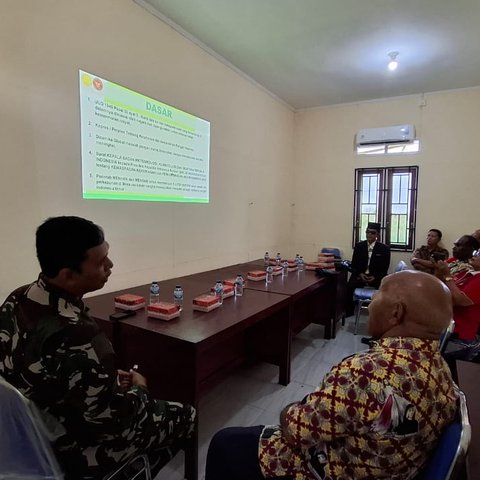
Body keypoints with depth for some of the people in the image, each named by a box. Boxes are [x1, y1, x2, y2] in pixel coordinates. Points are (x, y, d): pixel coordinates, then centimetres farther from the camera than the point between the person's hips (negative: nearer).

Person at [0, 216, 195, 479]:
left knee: (153, 406, 24)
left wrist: (108, 377, 4)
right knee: (183, 416, 10)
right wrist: (139, 389, -5)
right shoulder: (79, 337, -38)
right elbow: (113, 421, -25)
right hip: (70, 455, -7)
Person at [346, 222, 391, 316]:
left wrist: (375, 277, -17)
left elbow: (385, 268, 0)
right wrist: (360, 274, -12)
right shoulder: (359, 246, 6)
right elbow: (354, 264, 7)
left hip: (376, 277, -1)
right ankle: (349, 312, -12)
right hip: (360, 275, 1)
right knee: (349, 286, -27)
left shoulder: (384, 248, 0)